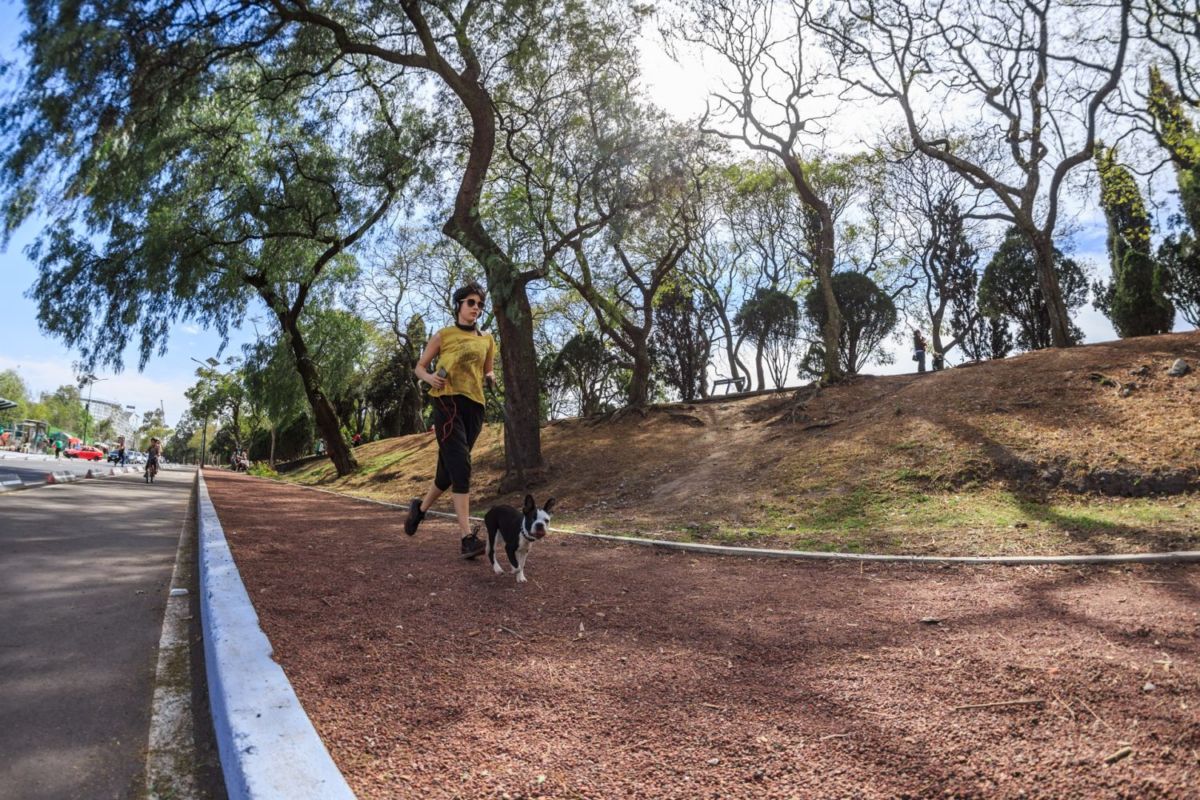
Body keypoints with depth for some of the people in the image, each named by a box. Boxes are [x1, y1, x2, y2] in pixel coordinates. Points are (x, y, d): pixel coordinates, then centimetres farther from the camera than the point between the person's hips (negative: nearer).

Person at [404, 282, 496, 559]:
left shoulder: (486, 339, 16)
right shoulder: (443, 335, 6)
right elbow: (419, 367, 10)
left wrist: (490, 378, 1)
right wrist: (429, 377, -12)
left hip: (474, 405, 5)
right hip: (448, 401, -5)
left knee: (449, 468, 11)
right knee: (461, 467, -17)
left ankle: (421, 508, 38)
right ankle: (467, 538, -21)